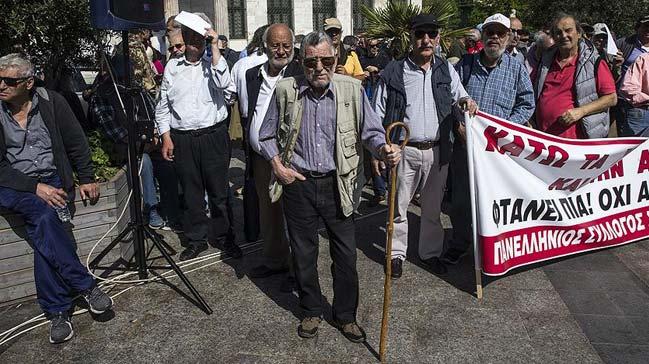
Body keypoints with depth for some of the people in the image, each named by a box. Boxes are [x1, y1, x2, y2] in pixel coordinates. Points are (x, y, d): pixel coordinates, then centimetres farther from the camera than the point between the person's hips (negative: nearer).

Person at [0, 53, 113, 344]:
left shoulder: (51, 102, -1)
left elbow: (76, 143, 6)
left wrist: (87, 178, 1)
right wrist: (35, 187, -17)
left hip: (52, 178, 1)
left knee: (42, 228, -27)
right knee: (44, 218, -32)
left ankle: (56, 310, -17)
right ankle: (86, 286, -23)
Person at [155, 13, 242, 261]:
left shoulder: (214, 63, 5)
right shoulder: (172, 67, 9)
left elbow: (223, 83, -19)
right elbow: (163, 105, 12)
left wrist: (215, 47, -14)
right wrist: (166, 137, 5)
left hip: (214, 136, -2)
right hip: (182, 139, 2)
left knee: (219, 191, 4)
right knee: (191, 193, 10)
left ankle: (226, 238, 20)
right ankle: (196, 240, 24)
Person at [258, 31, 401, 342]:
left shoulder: (352, 89, -4)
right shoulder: (285, 90, -3)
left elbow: (370, 131, -1)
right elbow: (267, 135, 9)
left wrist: (383, 149, -22)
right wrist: (277, 165, -4)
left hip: (338, 185, 0)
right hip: (298, 185, 1)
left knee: (346, 254, 7)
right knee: (303, 254, 13)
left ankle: (345, 315, 29)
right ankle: (311, 311, 35)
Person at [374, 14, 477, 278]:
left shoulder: (446, 70, 6)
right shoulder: (393, 72, -3)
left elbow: (459, 98, 15)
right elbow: (378, 116, 0)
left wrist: (465, 101, -11)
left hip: (437, 150, 3)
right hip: (404, 150, -2)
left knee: (433, 207, 14)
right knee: (398, 206, 7)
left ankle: (431, 252, 31)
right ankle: (397, 253, 24)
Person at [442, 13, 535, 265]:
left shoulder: (517, 69, 5)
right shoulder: (465, 65, 6)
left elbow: (527, 105, 5)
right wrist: (459, 126, -8)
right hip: (465, 142, 1)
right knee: (461, 196, 8)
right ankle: (459, 243, 26)